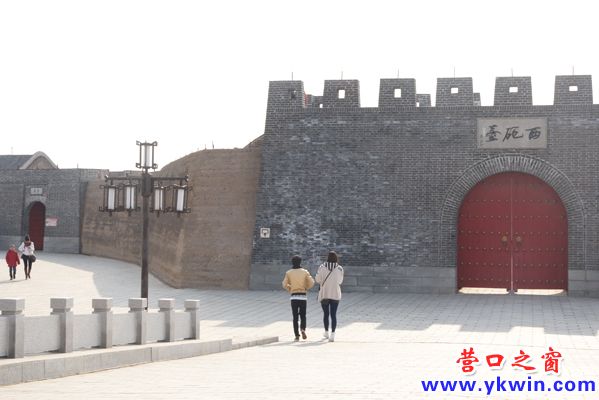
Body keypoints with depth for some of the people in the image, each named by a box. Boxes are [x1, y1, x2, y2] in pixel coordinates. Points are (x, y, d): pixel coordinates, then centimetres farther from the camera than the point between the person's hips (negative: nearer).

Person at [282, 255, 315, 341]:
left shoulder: (288, 273, 1)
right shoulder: (305, 272, 1)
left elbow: (284, 285, -4)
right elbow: (311, 283, -4)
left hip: (294, 296, 0)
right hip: (303, 296, 0)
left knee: (295, 317, 6)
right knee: (303, 315, 10)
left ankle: (297, 335, 0)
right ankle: (303, 329, -16)